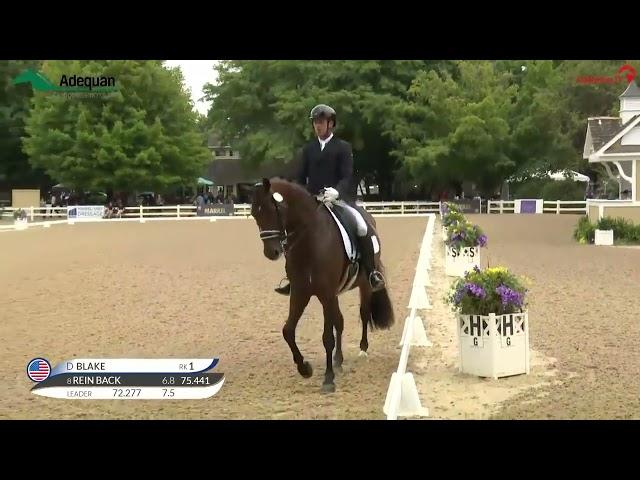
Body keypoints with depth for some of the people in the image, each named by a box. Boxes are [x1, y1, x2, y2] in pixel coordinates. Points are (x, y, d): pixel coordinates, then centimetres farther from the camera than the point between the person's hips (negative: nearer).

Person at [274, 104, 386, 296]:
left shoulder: (343, 147, 2)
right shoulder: (308, 149, 12)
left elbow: (347, 177, -8)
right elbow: (301, 177, 13)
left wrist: (336, 191, -28)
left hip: (338, 198, -4)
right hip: (312, 200, 4)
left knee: (362, 227, -26)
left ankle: (372, 273, -13)